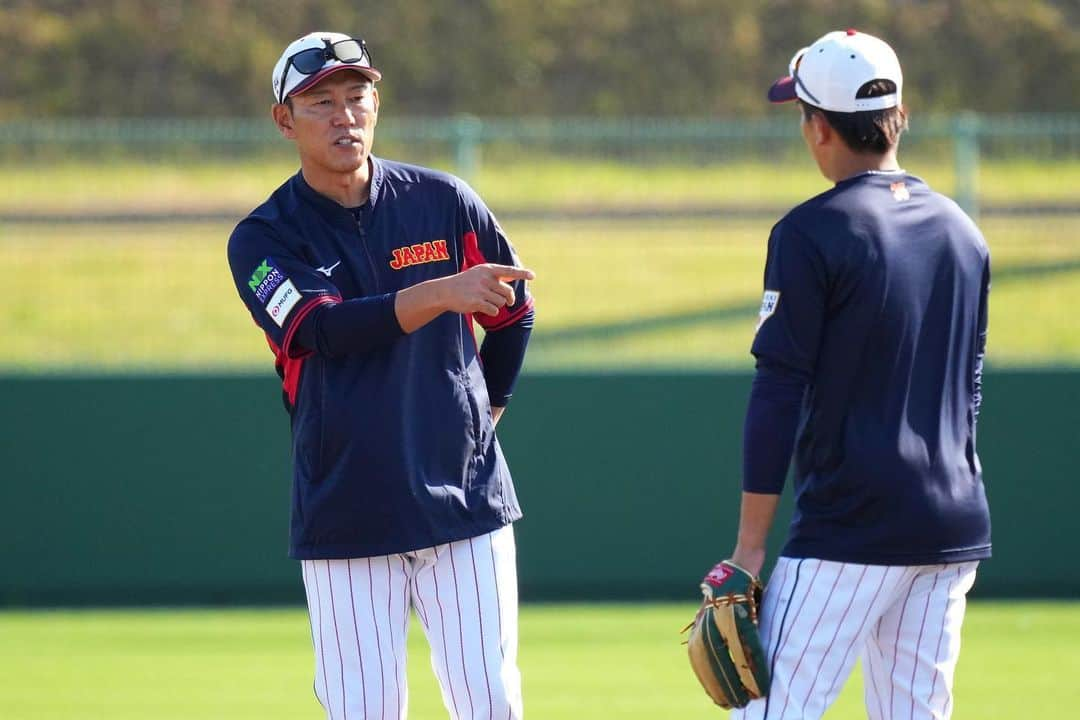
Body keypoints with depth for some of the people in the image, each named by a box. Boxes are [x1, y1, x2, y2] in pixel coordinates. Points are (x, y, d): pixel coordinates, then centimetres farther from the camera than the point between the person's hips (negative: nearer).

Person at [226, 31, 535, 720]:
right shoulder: (263, 239, -2)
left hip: (464, 501, 1)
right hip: (347, 521, -1)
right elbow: (324, 330, -19)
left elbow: (514, 313, 18)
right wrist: (440, 293, -30)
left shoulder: (444, 202, 4)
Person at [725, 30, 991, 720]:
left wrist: (750, 543, -8)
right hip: (954, 532, 7)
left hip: (852, 529, -7)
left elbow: (779, 395, -10)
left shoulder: (811, 234, -8)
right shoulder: (963, 233, 13)